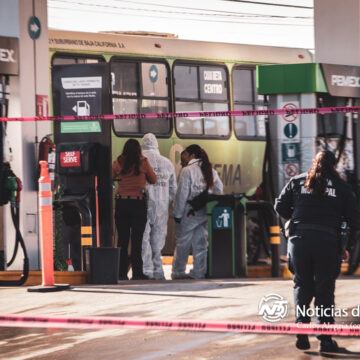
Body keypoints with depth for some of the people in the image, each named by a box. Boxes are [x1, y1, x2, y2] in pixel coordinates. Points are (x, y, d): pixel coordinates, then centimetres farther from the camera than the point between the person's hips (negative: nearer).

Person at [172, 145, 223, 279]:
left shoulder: (187, 170, -11)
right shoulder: (211, 171, 9)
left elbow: (182, 194, -12)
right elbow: (219, 189, 9)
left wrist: (177, 214, -8)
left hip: (190, 212, -6)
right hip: (206, 212, 6)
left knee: (183, 243, 2)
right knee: (201, 242, 8)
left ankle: (178, 272, 6)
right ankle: (199, 271, 6)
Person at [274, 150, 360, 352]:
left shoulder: (297, 182, 11)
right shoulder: (341, 187, 6)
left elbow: (280, 206, 9)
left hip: (299, 238, 2)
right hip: (327, 241, -2)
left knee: (302, 285, 16)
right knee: (325, 289, 4)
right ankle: (325, 338, 2)